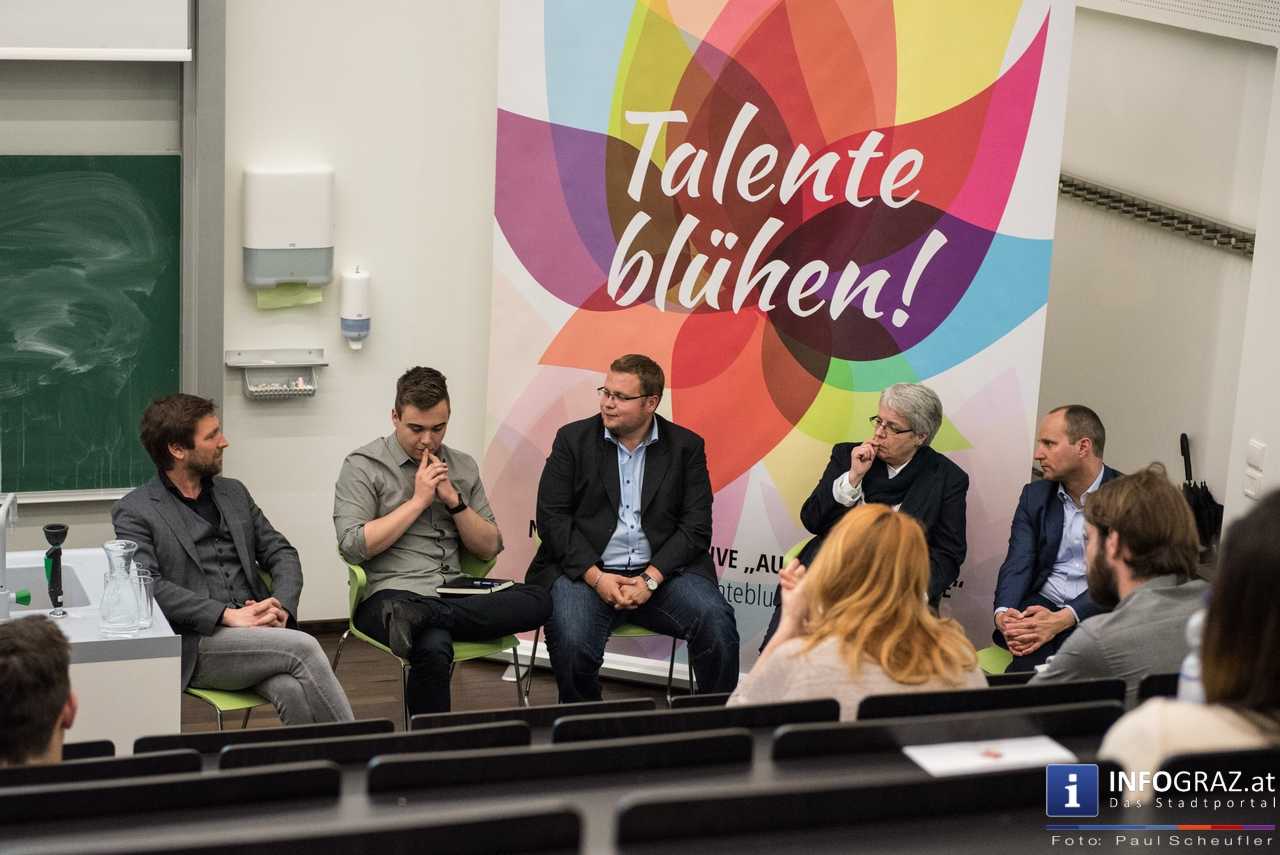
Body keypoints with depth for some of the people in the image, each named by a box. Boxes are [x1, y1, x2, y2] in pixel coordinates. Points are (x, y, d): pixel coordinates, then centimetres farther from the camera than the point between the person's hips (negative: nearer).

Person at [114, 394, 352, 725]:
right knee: (303, 647, -27)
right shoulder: (134, 512, 2)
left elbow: (281, 553, 18)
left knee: (294, 692, -30)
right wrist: (228, 615, -19)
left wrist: (281, 607, -4)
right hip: (196, 646, -4)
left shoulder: (233, 493, 21)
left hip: (256, 632, 5)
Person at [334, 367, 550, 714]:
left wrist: (454, 499, -2)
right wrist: (419, 500, -7)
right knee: (433, 648, -40)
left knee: (538, 600, -25)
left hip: (455, 592, 6)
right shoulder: (363, 466, 3)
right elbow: (353, 546, -10)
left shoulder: (463, 466, 17)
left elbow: (489, 548, 14)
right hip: (392, 593, -6)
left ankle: (419, 617, -34)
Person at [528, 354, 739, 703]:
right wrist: (595, 577, -12)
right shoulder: (573, 439, 7)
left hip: (662, 572, 1)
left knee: (716, 623, -27)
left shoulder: (686, 447, 8)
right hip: (585, 570, -1)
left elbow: (696, 527, 1)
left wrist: (650, 579, -13)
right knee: (572, 644, -30)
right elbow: (552, 517, 1)